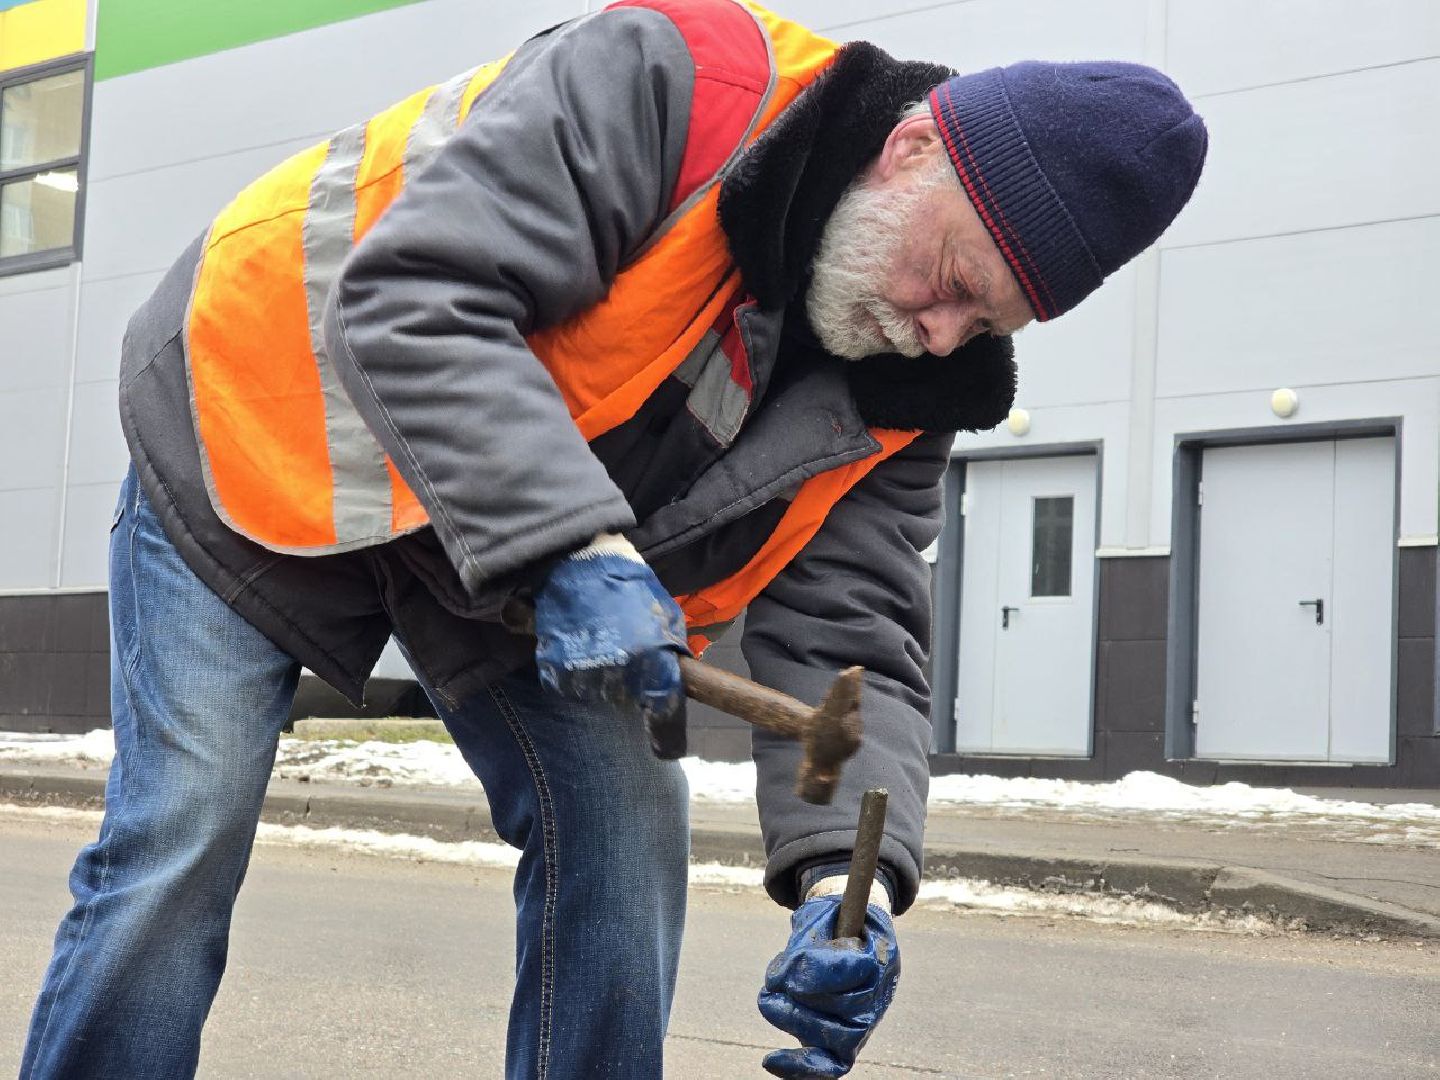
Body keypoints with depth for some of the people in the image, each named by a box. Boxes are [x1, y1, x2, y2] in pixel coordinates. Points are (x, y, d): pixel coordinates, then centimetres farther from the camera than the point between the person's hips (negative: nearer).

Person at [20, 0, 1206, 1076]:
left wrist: (844, 870, -28)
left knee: (625, 836, -4)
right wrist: (573, 548, -43)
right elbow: (412, 300, -36)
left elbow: (847, 633, -12)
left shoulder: (905, 392, -10)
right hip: (271, 415, -5)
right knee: (182, 845, -7)